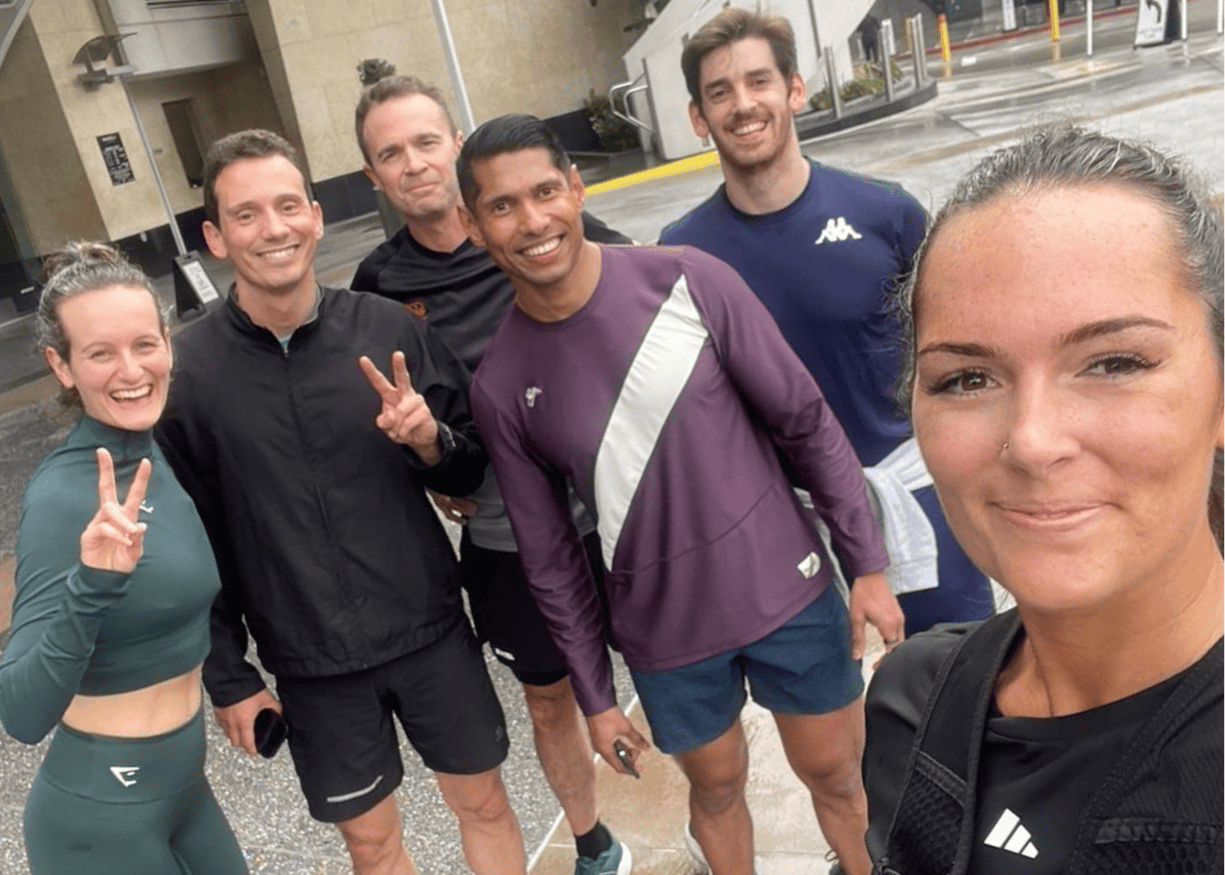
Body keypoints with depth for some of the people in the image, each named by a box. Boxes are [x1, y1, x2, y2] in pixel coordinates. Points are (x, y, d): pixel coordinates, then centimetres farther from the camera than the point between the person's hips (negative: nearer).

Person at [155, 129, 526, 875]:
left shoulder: (390, 328, -9)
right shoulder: (187, 371, -10)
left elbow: (470, 471, 0)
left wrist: (431, 440, -21)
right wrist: (228, 677, 1)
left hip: (431, 630, 1)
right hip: (311, 663, 0)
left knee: (483, 801, 17)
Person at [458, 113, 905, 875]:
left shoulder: (690, 282, -14)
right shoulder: (498, 385, -8)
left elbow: (807, 421, -6)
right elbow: (550, 556, 0)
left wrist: (868, 564, -5)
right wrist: (595, 693, 5)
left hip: (787, 591, 0)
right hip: (667, 637, 1)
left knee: (838, 776, 16)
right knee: (717, 786, 20)